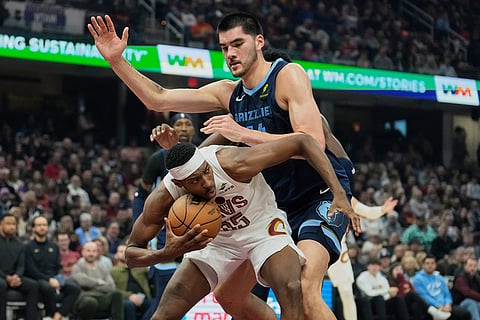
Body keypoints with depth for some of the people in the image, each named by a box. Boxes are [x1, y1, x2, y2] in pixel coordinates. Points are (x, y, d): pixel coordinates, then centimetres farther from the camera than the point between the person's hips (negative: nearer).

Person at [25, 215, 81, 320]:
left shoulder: (53, 246, 21)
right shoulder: (29, 247, 4)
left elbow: (59, 267, 16)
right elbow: (31, 270, -6)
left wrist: (58, 279, -8)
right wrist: (49, 280, -18)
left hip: (54, 279, 5)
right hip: (38, 280, -5)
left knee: (75, 288, -24)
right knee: (49, 288, -40)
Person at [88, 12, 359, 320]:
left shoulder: (288, 75, -14)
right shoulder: (228, 93, 7)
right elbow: (159, 99, 10)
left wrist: (243, 134, -29)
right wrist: (117, 61, -1)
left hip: (322, 194, -9)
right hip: (279, 205, 9)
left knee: (303, 290, -30)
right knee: (229, 294, 11)